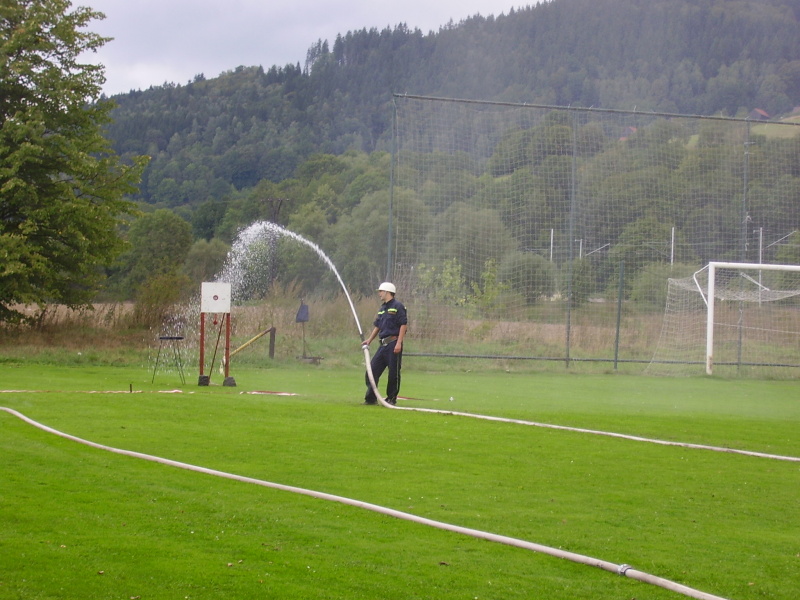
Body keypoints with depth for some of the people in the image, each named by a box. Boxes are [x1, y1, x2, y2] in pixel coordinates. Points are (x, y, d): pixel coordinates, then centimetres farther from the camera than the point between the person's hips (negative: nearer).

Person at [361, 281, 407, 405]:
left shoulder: (397, 306, -7)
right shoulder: (382, 308, 19)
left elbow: (404, 325, -12)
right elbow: (377, 326, 24)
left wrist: (399, 343, -18)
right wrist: (369, 339, 12)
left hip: (394, 344, -8)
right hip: (383, 344, 8)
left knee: (394, 373, -2)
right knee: (372, 370, 3)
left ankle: (391, 398, 7)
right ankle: (371, 398, 8)